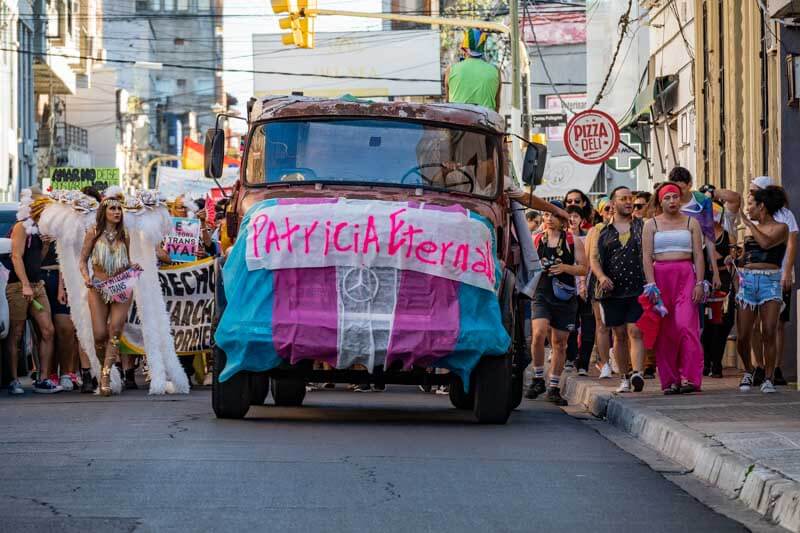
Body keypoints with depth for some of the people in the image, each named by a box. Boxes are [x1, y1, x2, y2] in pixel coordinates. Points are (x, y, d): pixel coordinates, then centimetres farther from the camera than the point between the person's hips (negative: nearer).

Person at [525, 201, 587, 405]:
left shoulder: (572, 241, 5)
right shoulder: (536, 240, 8)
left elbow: (583, 268, 4)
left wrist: (566, 268, -14)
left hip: (565, 296, 0)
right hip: (542, 294, 0)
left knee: (559, 342, 5)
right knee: (538, 334, -21)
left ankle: (554, 388, 14)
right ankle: (538, 379, -6)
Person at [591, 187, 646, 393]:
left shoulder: (642, 227, 9)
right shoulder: (604, 232, 11)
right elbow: (594, 258, 9)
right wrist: (602, 276, -9)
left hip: (638, 289, -2)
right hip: (612, 290, 2)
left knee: (635, 331, -15)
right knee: (619, 335, 6)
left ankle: (637, 372, -25)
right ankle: (625, 378, 13)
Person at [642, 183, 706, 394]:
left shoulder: (691, 223, 10)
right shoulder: (651, 225, 9)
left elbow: (699, 255, 5)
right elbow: (647, 256, 2)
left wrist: (699, 283, -5)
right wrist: (651, 285, -9)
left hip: (686, 275, -1)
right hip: (660, 276, 1)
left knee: (686, 325, -16)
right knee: (664, 331, 0)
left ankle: (690, 377, -18)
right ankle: (669, 380, 5)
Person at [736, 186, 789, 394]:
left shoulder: (780, 228, 1)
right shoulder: (750, 229, 17)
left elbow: (766, 243, -19)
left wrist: (749, 224, -8)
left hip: (770, 282, -4)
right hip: (747, 281, 5)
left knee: (769, 333, -14)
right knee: (743, 337, -1)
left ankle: (768, 379, -6)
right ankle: (748, 372, 21)